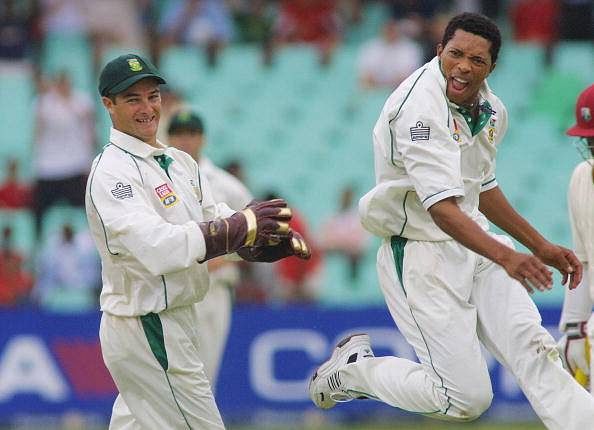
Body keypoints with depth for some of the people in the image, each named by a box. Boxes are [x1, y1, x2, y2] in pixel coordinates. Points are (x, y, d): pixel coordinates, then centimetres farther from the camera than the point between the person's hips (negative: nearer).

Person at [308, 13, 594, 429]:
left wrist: (541, 247, 21)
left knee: (533, 348, -10)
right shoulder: (420, 107, -23)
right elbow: (441, 207, -32)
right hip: (421, 255, -8)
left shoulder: (491, 110, 6)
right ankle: (356, 368, 14)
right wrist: (505, 257, -44)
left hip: (475, 242, 8)